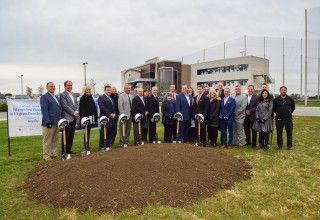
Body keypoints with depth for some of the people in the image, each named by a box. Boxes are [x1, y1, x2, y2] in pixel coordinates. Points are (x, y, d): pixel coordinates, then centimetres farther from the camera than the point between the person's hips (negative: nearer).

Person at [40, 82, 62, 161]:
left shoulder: (56, 97, 19)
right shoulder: (44, 97, -7)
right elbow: (44, 110, -15)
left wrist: (60, 119, 14)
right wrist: (48, 122, -20)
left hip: (57, 122, 8)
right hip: (49, 122, -8)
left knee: (55, 139, 13)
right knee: (47, 140, 0)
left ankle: (54, 153, 22)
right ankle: (46, 155, 8)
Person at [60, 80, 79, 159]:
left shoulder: (73, 94, 17)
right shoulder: (62, 94, -6)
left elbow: (76, 104, 15)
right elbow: (65, 106, -14)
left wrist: (76, 111, -4)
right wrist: (73, 112, -14)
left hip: (74, 117, 7)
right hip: (67, 118, -7)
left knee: (71, 135, 10)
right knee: (66, 136, -3)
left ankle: (69, 150, 21)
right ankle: (65, 152, 3)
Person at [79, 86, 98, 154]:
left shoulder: (91, 98, 14)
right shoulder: (82, 99, -3)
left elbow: (94, 108, 16)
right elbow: (81, 109, -9)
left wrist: (95, 117, 11)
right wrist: (82, 117, -16)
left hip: (91, 118, 6)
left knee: (88, 132, 11)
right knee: (87, 132, -5)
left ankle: (87, 146, 20)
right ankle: (87, 148, 1)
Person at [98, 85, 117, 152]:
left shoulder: (111, 98, 20)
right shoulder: (101, 97, -3)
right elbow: (102, 108, -13)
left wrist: (114, 114, 0)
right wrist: (109, 114, -16)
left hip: (112, 118, 7)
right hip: (105, 118, -7)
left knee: (110, 133, 8)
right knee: (103, 133, -2)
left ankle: (108, 145, 18)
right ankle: (102, 147, 5)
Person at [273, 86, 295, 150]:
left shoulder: (290, 99, 2)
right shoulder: (276, 100, -1)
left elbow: (293, 107, 15)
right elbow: (274, 108, 11)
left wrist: (289, 113, 9)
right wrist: (278, 113, 6)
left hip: (288, 118, 1)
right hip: (279, 118, 0)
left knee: (289, 132, 4)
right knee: (279, 133, 6)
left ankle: (289, 145, 14)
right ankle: (279, 145, 17)